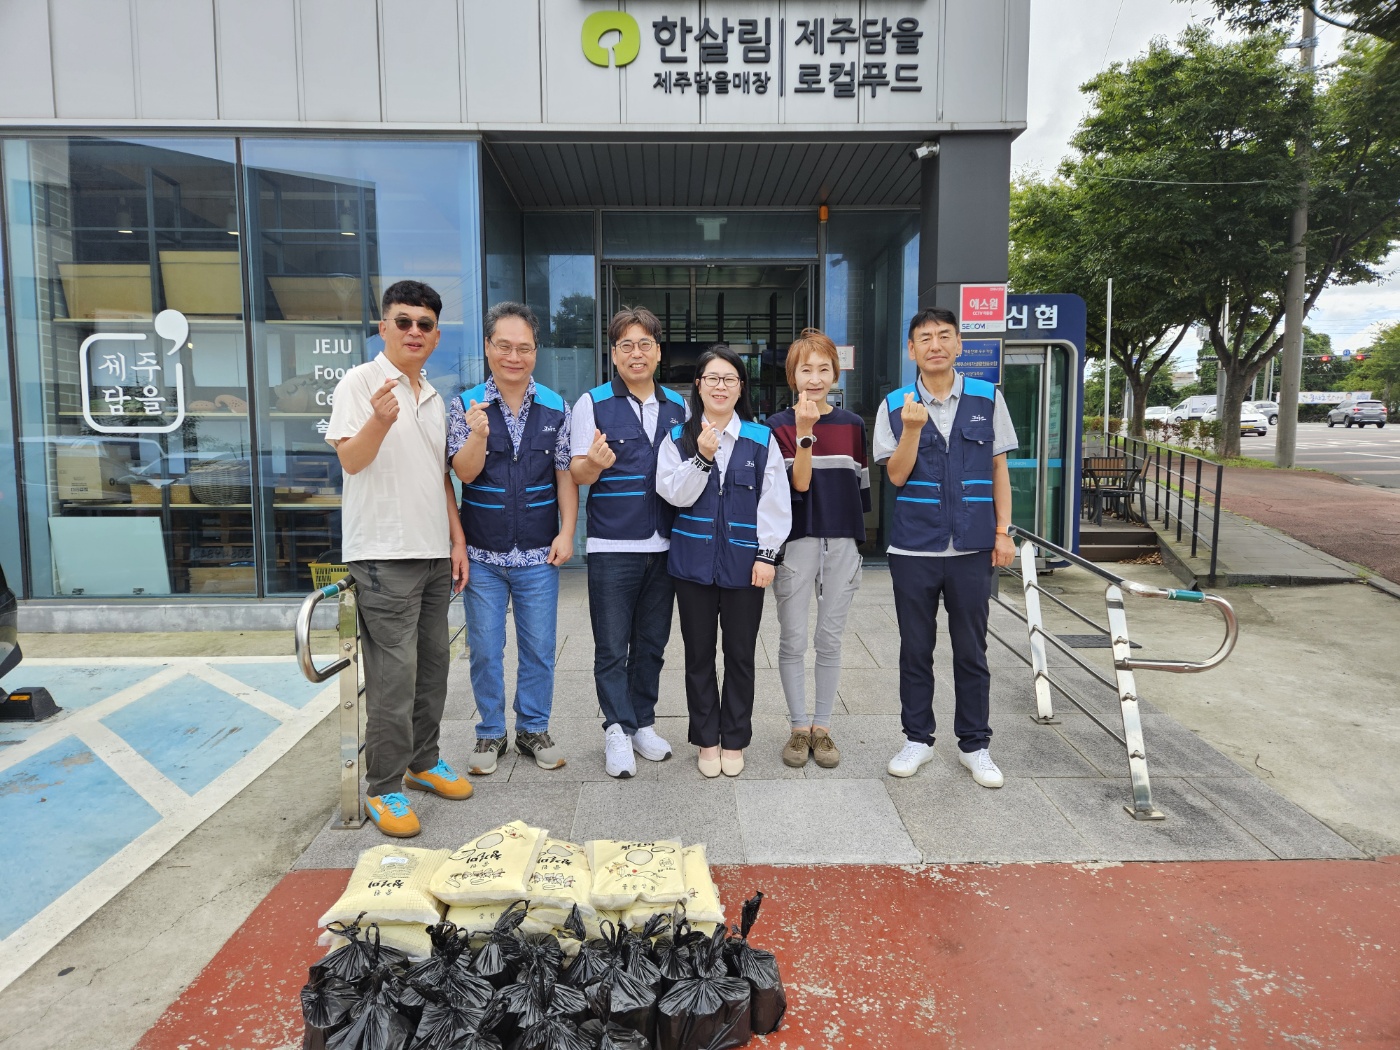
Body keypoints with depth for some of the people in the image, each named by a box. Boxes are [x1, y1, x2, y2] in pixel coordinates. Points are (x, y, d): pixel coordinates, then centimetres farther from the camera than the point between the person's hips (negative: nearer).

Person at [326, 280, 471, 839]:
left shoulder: (432, 397, 17)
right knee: (394, 674, -6)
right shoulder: (361, 382, -5)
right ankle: (385, 788, 6)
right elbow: (350, 459, -16)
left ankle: (423, 761, 28)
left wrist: (457, 540, 14)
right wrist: (379, 421, -35)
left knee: (432, 665, 13)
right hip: (384, 555, -7)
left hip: (433, 552, 7)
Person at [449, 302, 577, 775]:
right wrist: (478, 435, -29)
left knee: (539, 648, 10)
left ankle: (534, 730, 26)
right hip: (483, 553, 0)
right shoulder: (466, 406, -3)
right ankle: (490, 733, 26)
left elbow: (565, 475, 3)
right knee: (485, 650, 9)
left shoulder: (555, 408, 1)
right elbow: (465, 472, -10)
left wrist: (567, 532, -5)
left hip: (539, 553, 1)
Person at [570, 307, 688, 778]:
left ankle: (643, 723, 25)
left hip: (664, 543, 4)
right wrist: (595, 462, -27)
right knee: (612, 647, 1)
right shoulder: (593, 403, -2)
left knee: (651, 643, 13)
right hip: (613, 545, -4)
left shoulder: (677, 406, 10)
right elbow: (578, 474, -4)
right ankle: (617, 730, 12)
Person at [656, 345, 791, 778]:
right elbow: (675, 494, -7)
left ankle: (734, 741, 24)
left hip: (743, 563, 0)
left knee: (740, 655, 8)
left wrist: (767, 555, -5)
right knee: (699, 655, 10)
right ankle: (706, 740, 25)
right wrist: (701, 457, -21)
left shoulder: (761, 439, 1)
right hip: (694, 561, 1)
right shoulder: (678, 439, 3)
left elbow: (775, 502, 0)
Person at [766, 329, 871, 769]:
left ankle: (822, 726, 21)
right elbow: (798, 484, -12)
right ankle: (799, 727, 18)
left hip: (841, 542, 2)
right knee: (793, 640, 4)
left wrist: (859, 542, 10)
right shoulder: (780, 425, -1)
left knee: (830, 640, 9)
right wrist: (805, 433, -22)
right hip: (795, 542, -2)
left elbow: (861, 487, 11)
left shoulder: (853, 424, 7)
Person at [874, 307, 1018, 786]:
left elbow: (999, 469, 6)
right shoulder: (895, 406, 0)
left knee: (971, 651, 9)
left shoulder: (987, 398, 2)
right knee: (915, 649, 10)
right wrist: (913, 429, -20)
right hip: (913, 548, 0)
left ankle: (974, 745, 24)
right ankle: (917, 739, 26)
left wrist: (1003, 531, 1)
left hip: (972, 548, 0)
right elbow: (897, 476, -5)